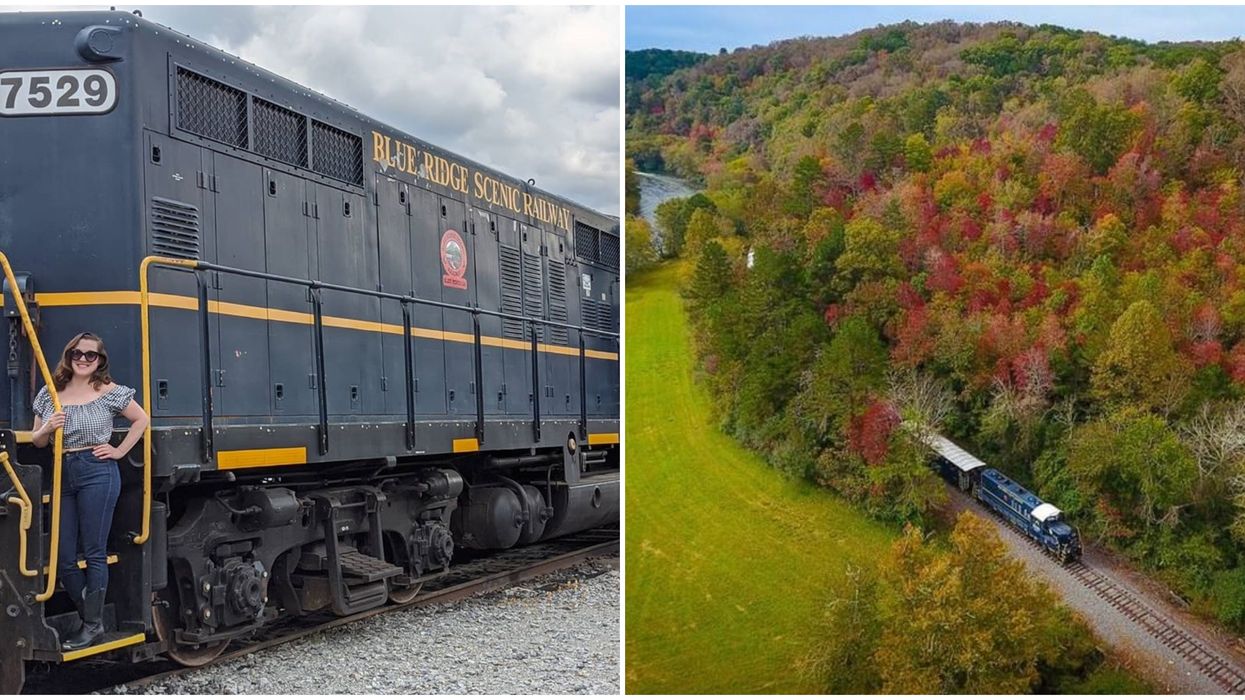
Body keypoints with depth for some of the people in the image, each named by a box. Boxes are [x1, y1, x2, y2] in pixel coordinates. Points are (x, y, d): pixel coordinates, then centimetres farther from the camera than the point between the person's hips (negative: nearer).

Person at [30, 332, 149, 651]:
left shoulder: (109, 392, -1)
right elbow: (37, 441, 14)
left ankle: (93, 625, 7)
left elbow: (141, 420, 9)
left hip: (97, 473, -5)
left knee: (94, 553, -1)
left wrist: (119, 451, 2)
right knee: (64, 559, 4)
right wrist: (48, 428, -8)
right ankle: (88, 617, 19)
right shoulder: (49, 394, 9)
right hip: (62, 477, 5)